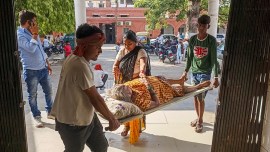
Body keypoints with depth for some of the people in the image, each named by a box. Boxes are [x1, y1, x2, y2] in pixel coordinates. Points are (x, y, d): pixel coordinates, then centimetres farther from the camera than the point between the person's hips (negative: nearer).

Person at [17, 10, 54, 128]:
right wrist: (35, 34, -16)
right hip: (31, 71, -7)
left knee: (48, 91, 14)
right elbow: (31, 49, -26)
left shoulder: (33, 33, 13)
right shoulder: (19, 35, -11)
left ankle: (50, 112, 30)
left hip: (43, 68, 7)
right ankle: (37, 117, 19)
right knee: (32, 95, 5)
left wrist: (48, 64, 18)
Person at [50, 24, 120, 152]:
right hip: (73, 122, -9)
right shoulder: (81, 66, -30)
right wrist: (112, 119, -14)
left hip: (84, 116, 9)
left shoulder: (73, 58, 2)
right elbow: (95, 98, -25)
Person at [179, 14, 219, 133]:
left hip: (205, 73, -4)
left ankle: (200, 121, 15)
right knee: (195, 97, 10)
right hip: (194, 72, 4)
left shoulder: (211, 40, -9)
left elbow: (214, 59, -10)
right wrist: (186, 72, 6)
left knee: (201, 98, -2)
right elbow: (190, 57, 7)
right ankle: (198, 118, 28)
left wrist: (216, 77, -15)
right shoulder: (192, 39, 2)